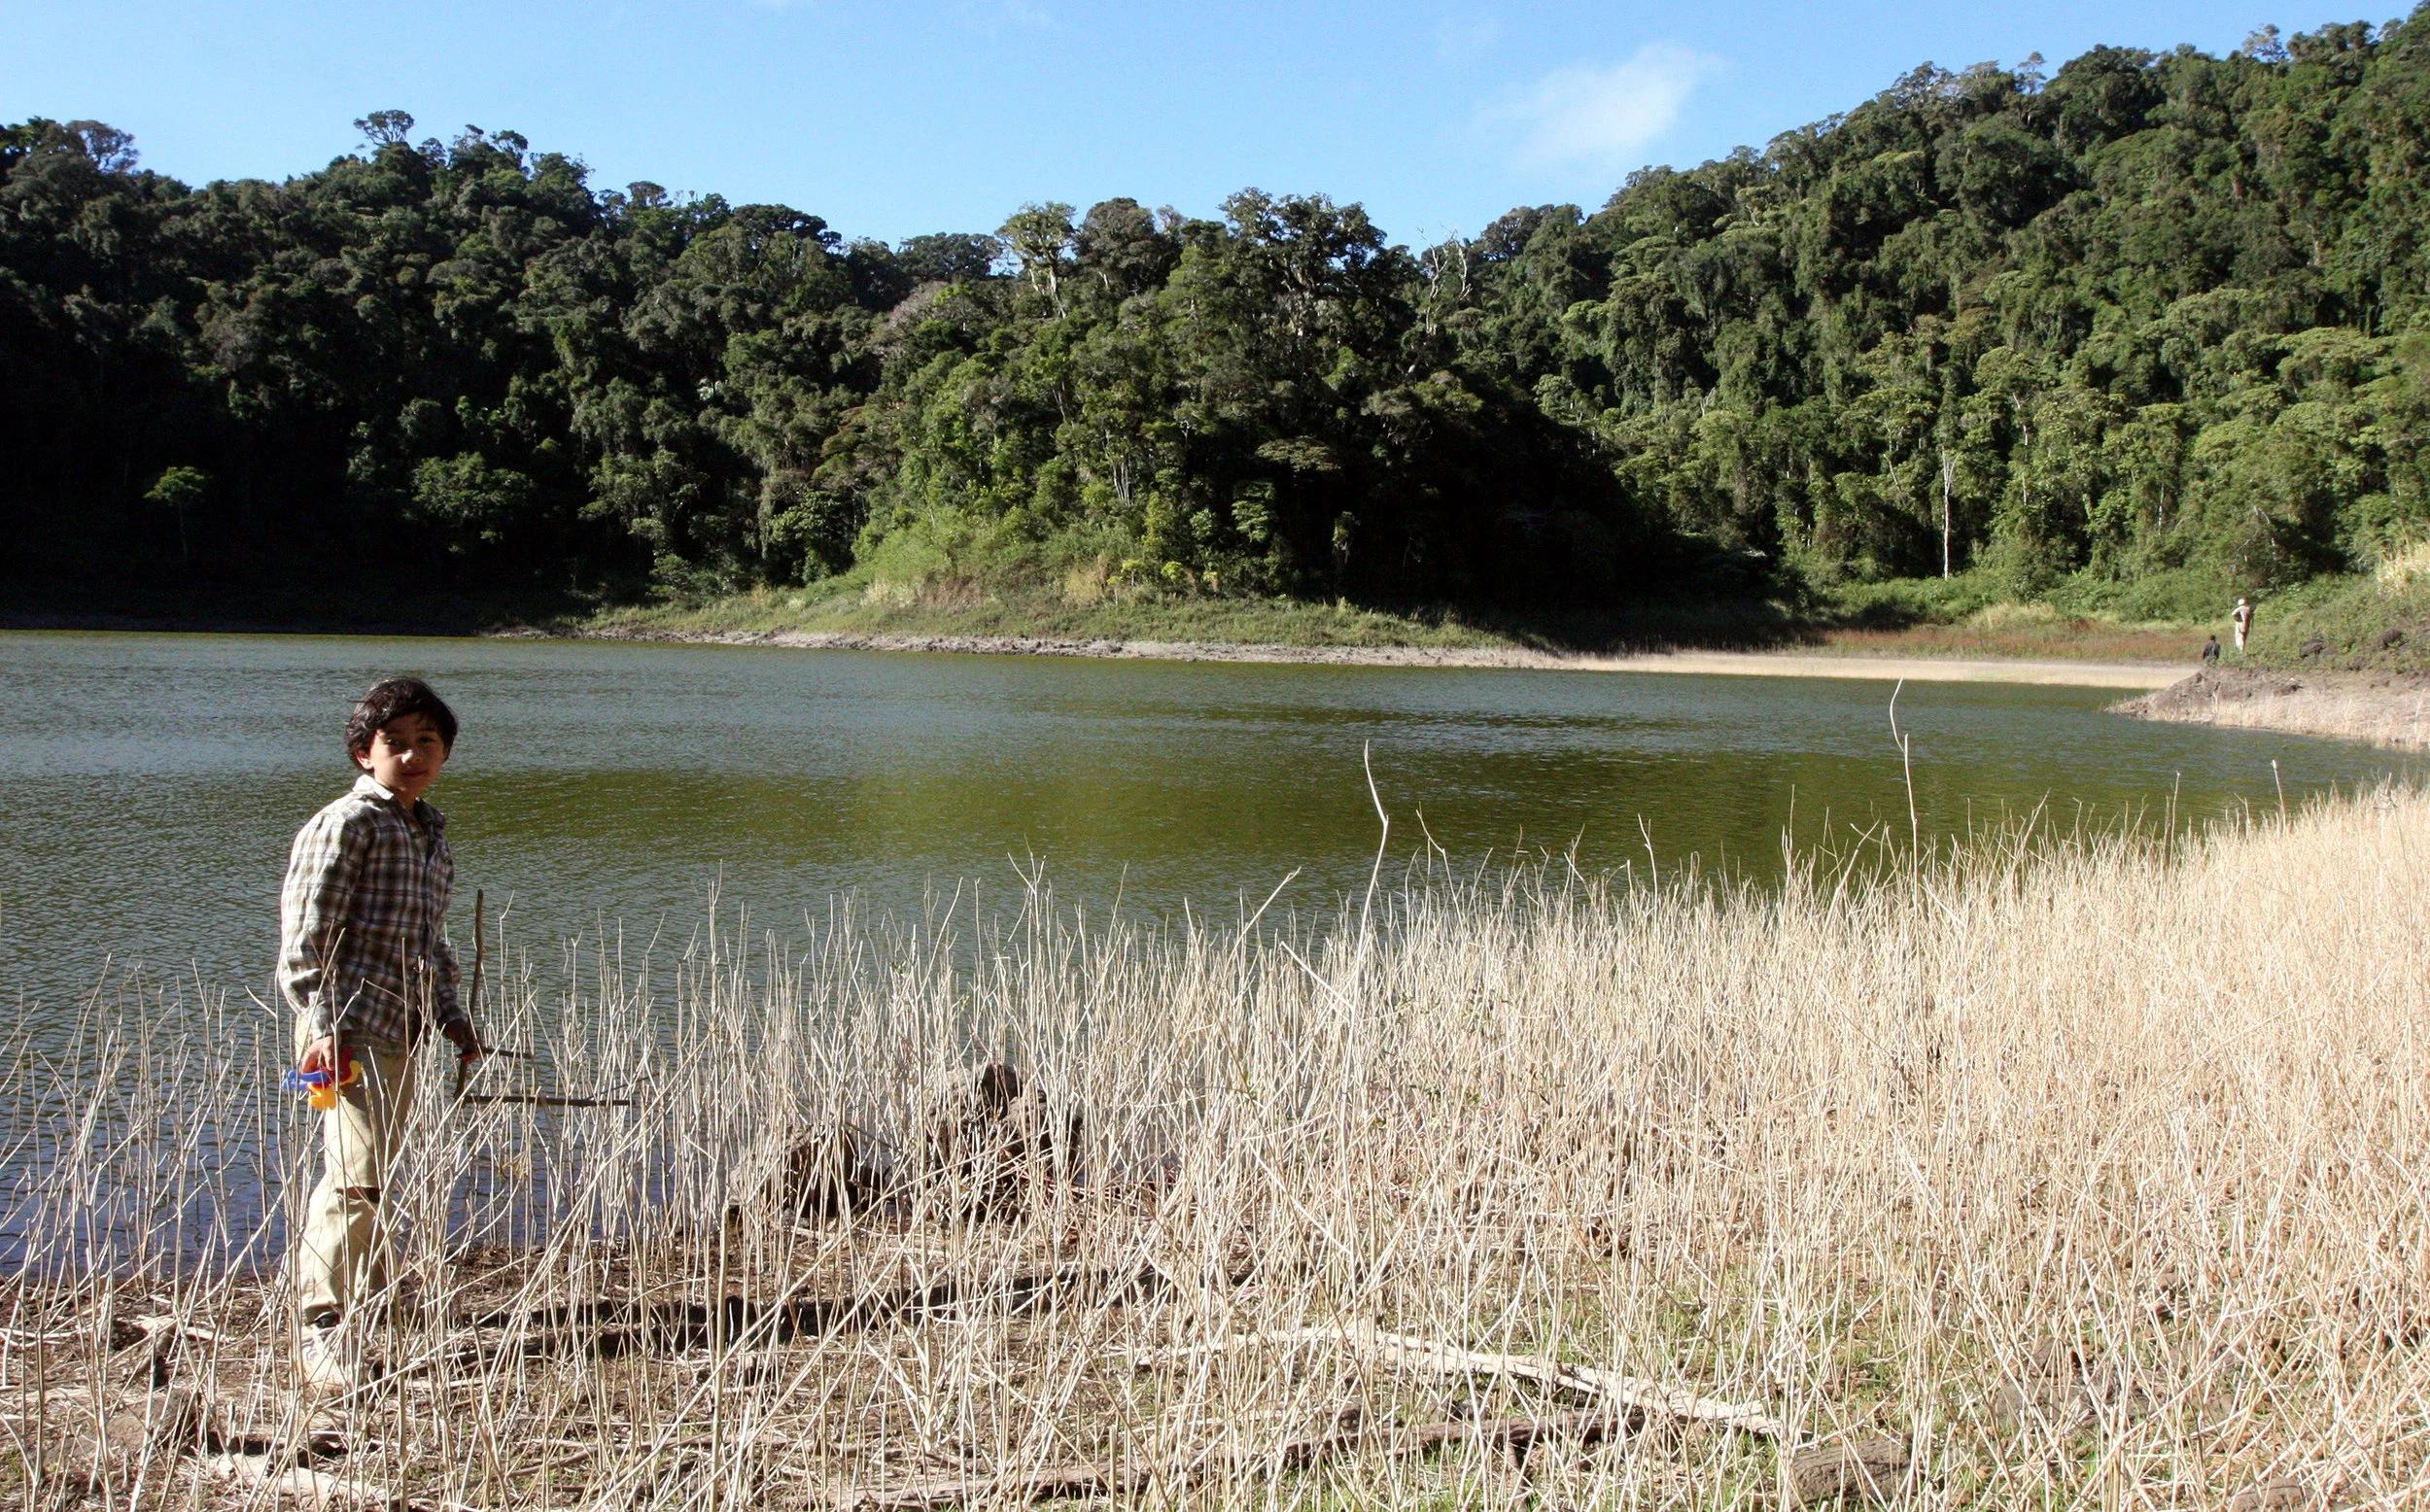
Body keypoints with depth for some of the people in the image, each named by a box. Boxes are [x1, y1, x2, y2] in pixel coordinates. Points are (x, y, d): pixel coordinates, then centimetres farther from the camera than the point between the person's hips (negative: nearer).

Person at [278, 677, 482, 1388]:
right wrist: (324, 1024, -19)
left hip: (402, 1032, 8)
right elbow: (304, 930, -12)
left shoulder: (432, 833, 18)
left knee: (376, 1175, 14)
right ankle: (319, 1329, -9)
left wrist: (454, 1020, 23)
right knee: (356, 1175, -14)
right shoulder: (345, 824, -7)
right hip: (350, 1029, -8)